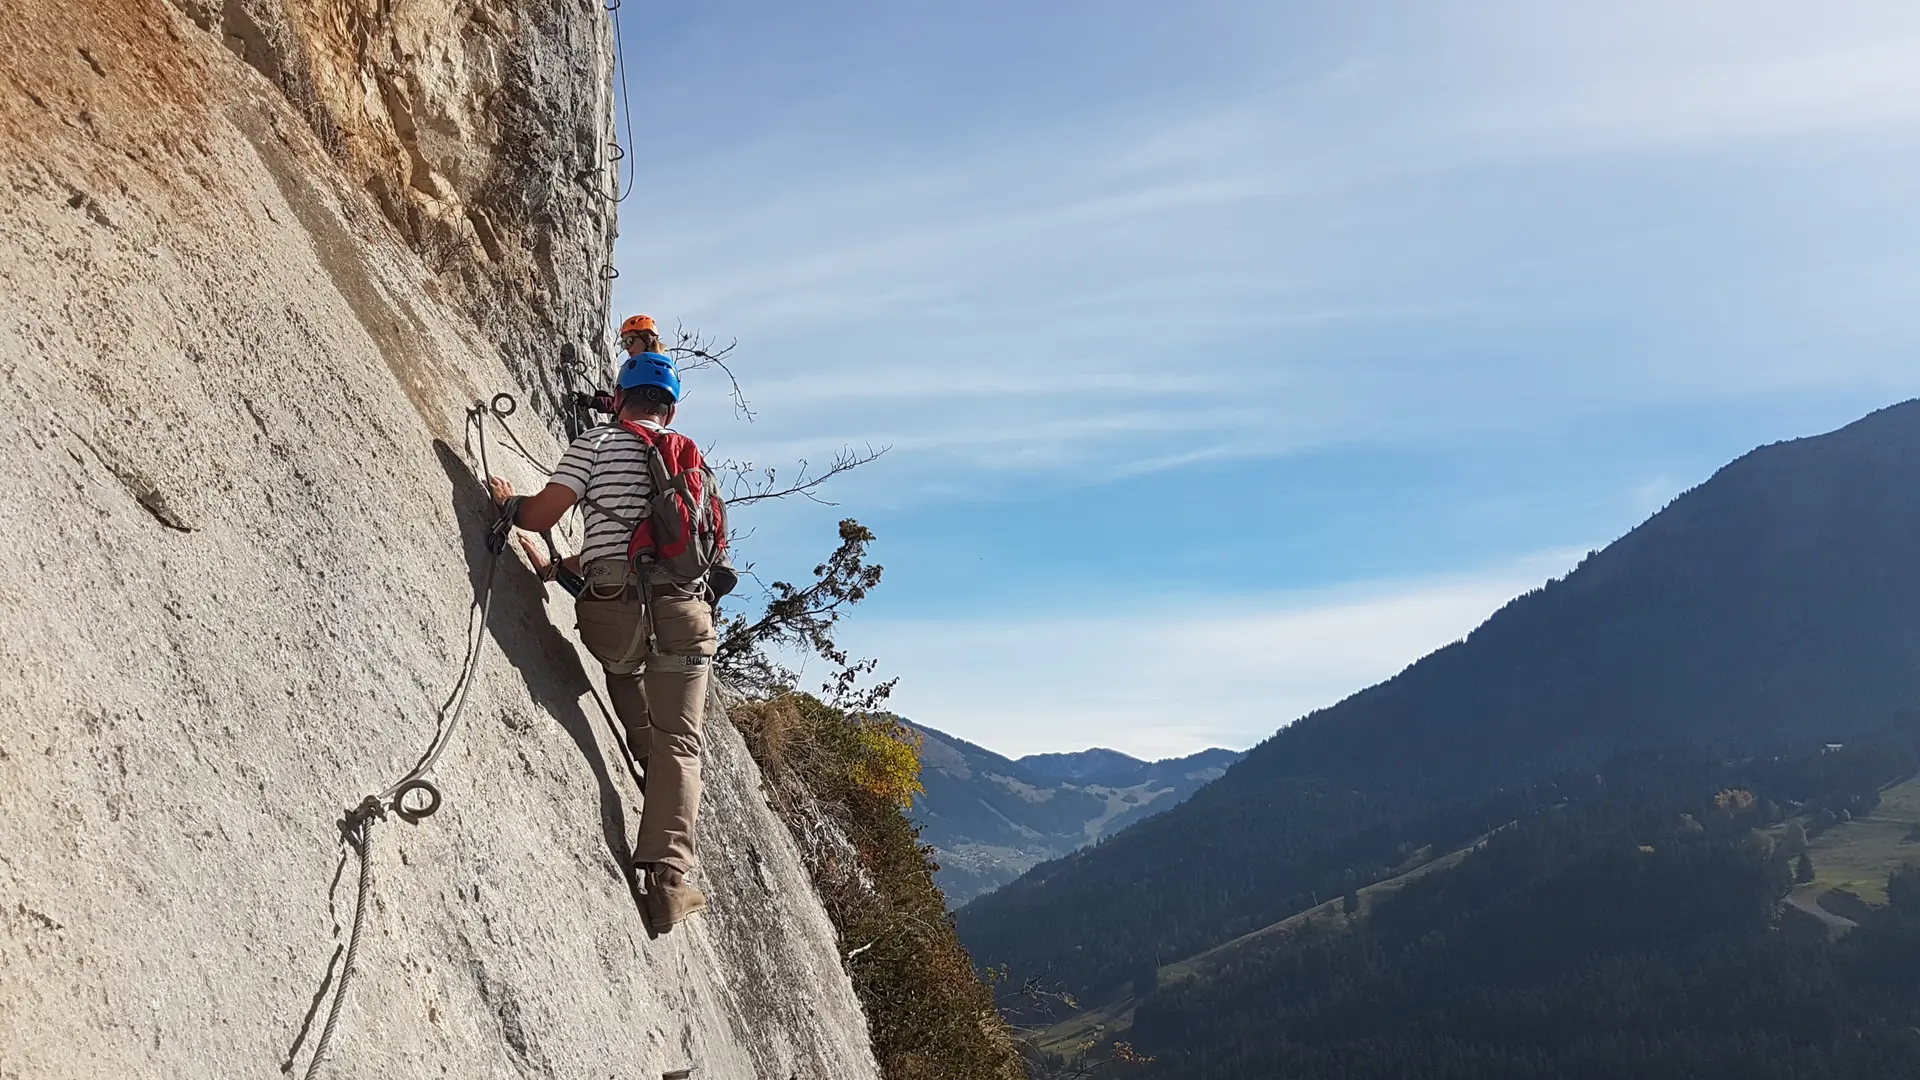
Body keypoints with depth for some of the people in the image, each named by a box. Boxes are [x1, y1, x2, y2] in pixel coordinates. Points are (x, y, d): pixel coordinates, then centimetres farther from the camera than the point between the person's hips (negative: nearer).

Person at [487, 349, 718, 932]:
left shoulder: (597, 442, 8)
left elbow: (539, 517, 1)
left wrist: (508, 500, 27)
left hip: (611, 609, -1)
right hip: (682, 609, 1)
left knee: (640, 737, 23)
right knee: (677, 742, 0)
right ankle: (669, 878, -10)